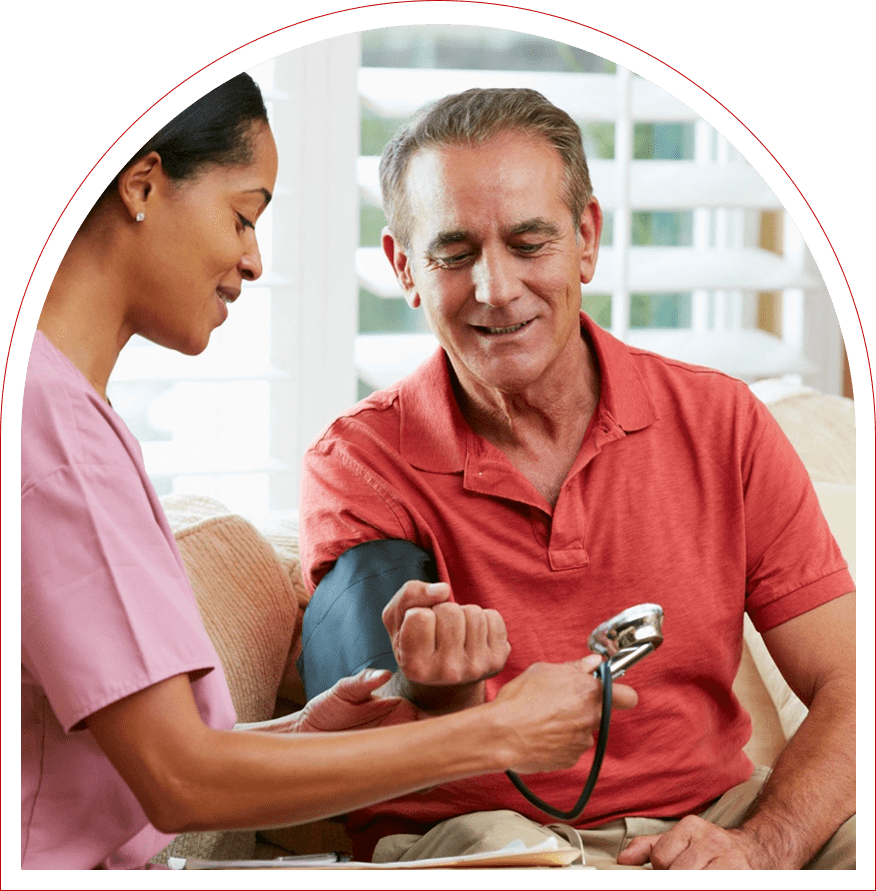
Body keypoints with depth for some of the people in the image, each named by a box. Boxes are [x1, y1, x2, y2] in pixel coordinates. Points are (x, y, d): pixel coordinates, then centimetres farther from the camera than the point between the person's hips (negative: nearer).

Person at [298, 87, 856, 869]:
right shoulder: (358, 466, -5)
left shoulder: (721, 424, 1)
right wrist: (439, 691, -36)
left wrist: (758, 845, -19)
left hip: (712, 818, 3)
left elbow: (845, 688, -2)